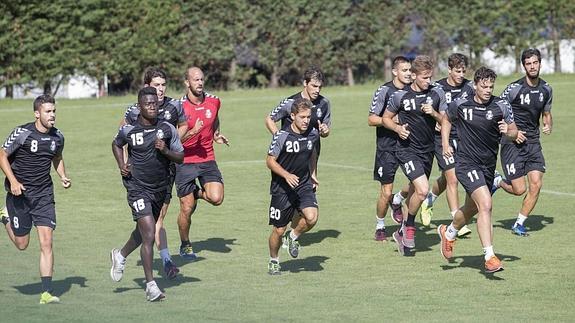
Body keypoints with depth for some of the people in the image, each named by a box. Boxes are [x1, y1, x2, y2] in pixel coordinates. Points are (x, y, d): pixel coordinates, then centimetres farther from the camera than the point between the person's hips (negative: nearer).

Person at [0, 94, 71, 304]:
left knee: (46, 242, -9)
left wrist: (63, 177, 3)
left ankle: (47, 293, -8)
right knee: (22, 244, 8)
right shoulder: (22, 133, -13)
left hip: (44, 195, 3)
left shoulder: (57, 137, 2)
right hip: (20, 193, -3)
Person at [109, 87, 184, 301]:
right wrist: (121, 165, 0)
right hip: (138, 188, -4)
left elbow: (180, 157, 1)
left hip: (160, 188, 4)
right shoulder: (129, 129, -7)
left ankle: (121, 255, 51)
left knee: (144, 232, 21)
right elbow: (116, 144, 15)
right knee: (149, 235, -15)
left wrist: (165, 150, -18)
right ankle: (151, 286, -10)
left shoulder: (167, 129, -3)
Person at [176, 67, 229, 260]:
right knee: (187, 208, -1)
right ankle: (185, 245, 22)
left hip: (208, 160, 3)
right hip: (185, 162, -3)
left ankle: (198, 193, 18)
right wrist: (192, 132, -25)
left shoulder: (214, 101, 2)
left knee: (216, 198, -18)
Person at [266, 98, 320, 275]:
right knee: (279, 230, 3)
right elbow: (270, 161, -11)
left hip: (304, 185, 3)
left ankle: (294, 237, 10)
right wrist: (287, 175, -24)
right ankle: (273, 261, 30)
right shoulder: (282, 136, -16)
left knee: (311, 218, -22)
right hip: (282, 188, -3)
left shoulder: (313, 133, -2)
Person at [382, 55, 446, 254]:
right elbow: (386, 118, 7)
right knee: (422, 189, -21)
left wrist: (434, 114, -14)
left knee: (415, 192, 13)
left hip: (427, 150, 5)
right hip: (407, 150, -5)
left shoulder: (437, 93, 1)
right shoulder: (400, 96, -7)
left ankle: (402, 233, 30)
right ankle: (409, 227, 1)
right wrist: (398, 128, -12)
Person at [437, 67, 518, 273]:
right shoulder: (460, 105, -6)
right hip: (466, 163, -4)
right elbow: (446, 120, 14)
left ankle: (448, 232, 52)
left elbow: (514, 132, 2)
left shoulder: (501, 107, -5)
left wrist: (508, 131, -20)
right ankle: (489, 257, -22)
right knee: (485, 205, -21)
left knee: (471, 209, 21)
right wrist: (445, 144, 5)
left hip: (488, 165, 4)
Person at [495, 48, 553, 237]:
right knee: (519, 189, -8)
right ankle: (496, 183, 25)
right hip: (512, 143, -5)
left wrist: (548, 126, -1)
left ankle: (519, 224, 11)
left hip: (533, 142, 5)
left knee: (536, 184, -7)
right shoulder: (514, 89, -13)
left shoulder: (546, 89, 5)